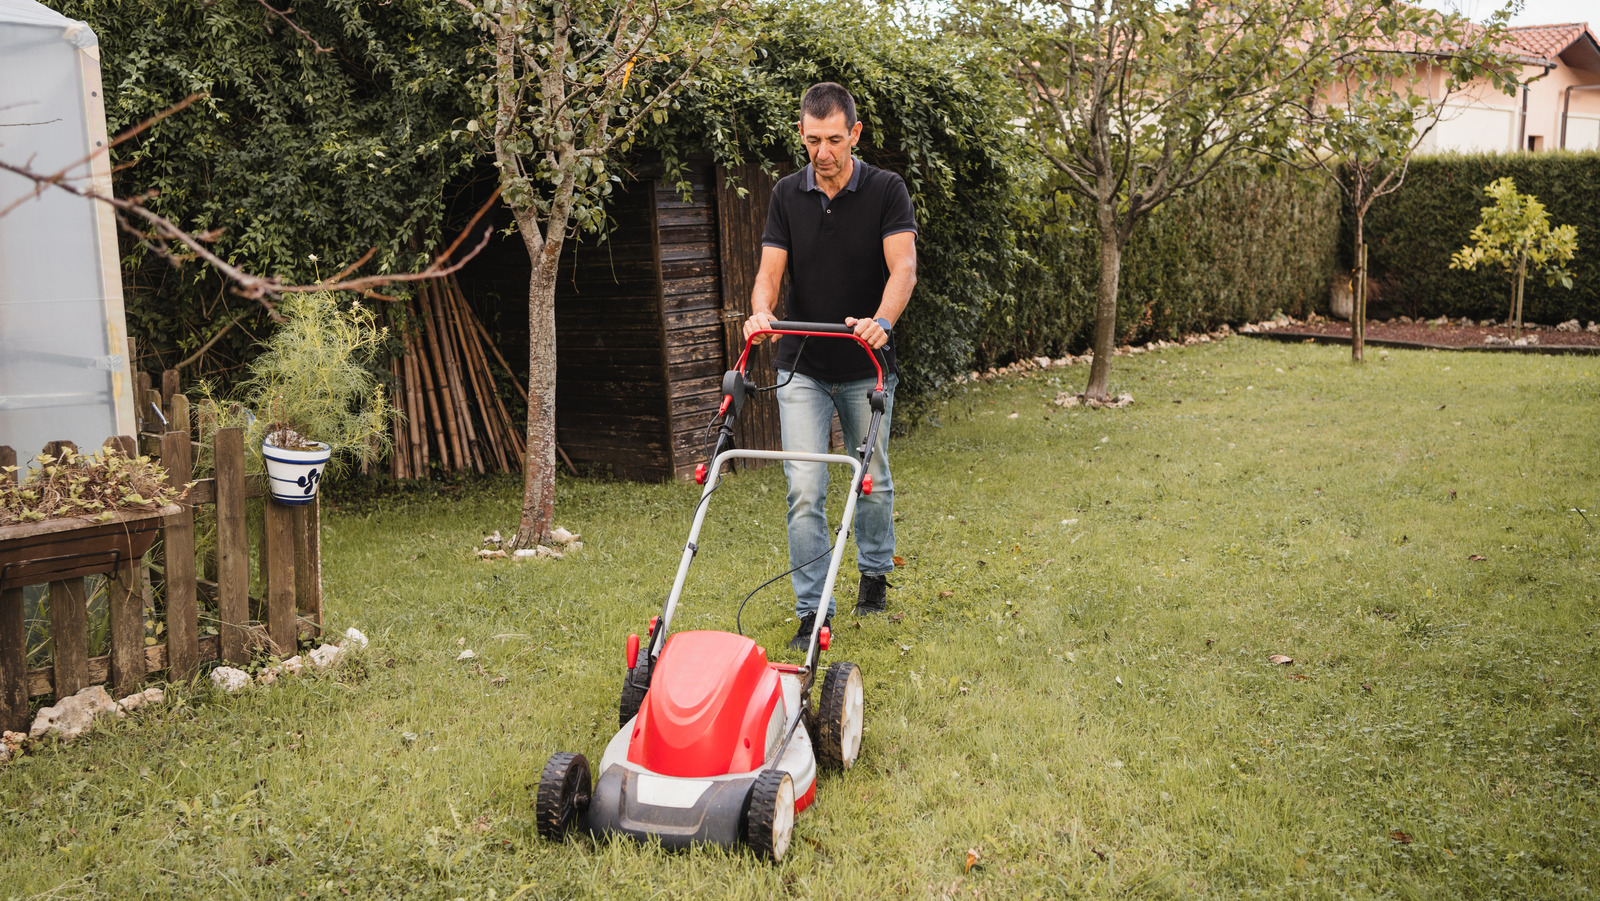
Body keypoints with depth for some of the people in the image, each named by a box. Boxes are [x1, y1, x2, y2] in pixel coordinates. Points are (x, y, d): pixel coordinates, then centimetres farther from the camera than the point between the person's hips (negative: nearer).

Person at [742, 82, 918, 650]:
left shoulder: (886, 190, -7)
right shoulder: (787, 194, 1)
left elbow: (903, 266, -19)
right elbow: (771, 269, -4)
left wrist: (882, 321, -39)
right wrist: (761, 310, -27)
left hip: (867, 368, -1)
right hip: (801, 368, 1)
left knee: (873, 481, 13)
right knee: (805, 490, -6)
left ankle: (875, 573, 38)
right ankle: (812, 612, 2)